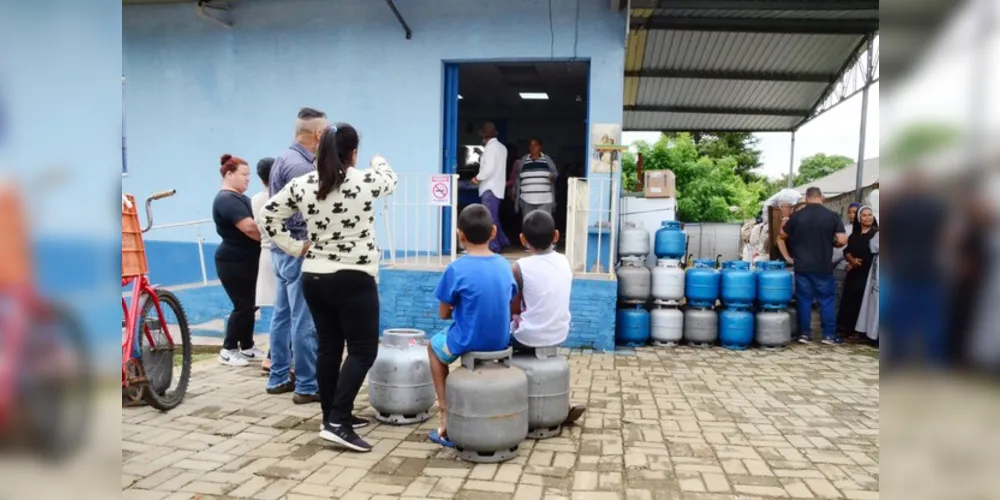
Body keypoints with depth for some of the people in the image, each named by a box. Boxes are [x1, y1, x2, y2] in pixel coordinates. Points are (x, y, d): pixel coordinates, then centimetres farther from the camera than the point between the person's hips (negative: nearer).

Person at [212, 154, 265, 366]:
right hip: (233, 262, -9)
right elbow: (249, 227, -27)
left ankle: (247, 347, 21)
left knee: (249, 305, 12)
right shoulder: (227, 199, -18)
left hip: (246, 261, 9)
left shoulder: (237, 198, 15)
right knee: (242, 305, -4)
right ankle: (228, 350, 8)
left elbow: (250, 225, 18)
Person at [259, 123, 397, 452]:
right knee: (363, 349, 2)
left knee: (328, 347, 14)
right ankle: (338, 421, -6)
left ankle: (332, 417, 24)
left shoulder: (301, 186, 1)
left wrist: (295, 248, 11)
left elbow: (267, 217, 6)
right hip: (354, 280, -5)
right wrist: (379, 161, 33)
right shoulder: (365, 181, -11)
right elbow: (390, 180, 12)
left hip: (313, 278, 6)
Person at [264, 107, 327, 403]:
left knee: (283, 315, 15)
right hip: (298, 250, -10)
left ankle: (279, 378, 24)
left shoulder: (286, 158, 13)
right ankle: (307, 386, 4)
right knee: (305, 321, -4)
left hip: (283, 248, 10)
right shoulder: (300, 165, -18)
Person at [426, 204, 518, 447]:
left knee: (434, 346, 29)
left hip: (468, 342, -5)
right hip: (500, 341, 5)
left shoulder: (456, 268, -17)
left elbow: (443, 313, -8)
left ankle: (446, 414, 25)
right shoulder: (504, 264, -2)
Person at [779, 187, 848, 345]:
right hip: (823, 267, -1)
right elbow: (842, 240, -10)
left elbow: (782, 236, 8)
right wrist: (831, 243, 10)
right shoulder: (832, 216, -5)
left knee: (804, 299, 8)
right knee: (827, 299, 9)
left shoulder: (796, 215, -2)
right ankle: (829, 335, 12)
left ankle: (804, 334, 11)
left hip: (802, 266, 1)